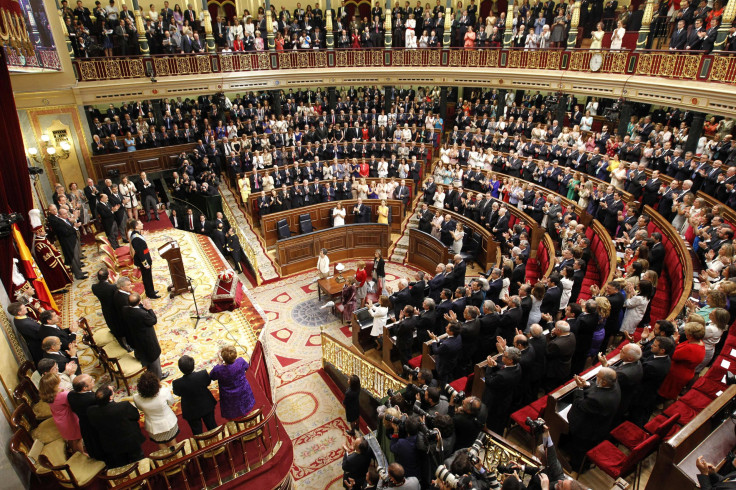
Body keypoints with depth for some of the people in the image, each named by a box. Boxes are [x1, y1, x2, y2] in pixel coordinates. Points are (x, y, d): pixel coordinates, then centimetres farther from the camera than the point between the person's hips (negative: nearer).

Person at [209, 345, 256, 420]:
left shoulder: (218, 370, -34)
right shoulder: (241, 361, -29)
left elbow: (211, 377, -7)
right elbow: (247, 366, -2)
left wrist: (220, 362, -11)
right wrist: (234, 358, 1)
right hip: (243, 393, 2)